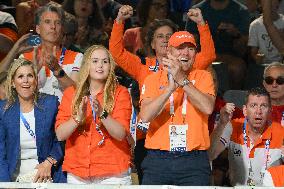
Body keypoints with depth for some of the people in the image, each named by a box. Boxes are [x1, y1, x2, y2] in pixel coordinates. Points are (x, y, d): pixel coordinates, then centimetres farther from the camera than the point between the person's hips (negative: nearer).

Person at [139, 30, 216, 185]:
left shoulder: (203, 77, 9)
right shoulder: (153, 79, 8)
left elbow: (208, 108, -10)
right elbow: (145, 116, -7)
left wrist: (182, 80, -12)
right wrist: (170, 87, -15)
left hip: (194, 160, 0)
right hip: (158, 159, 0)